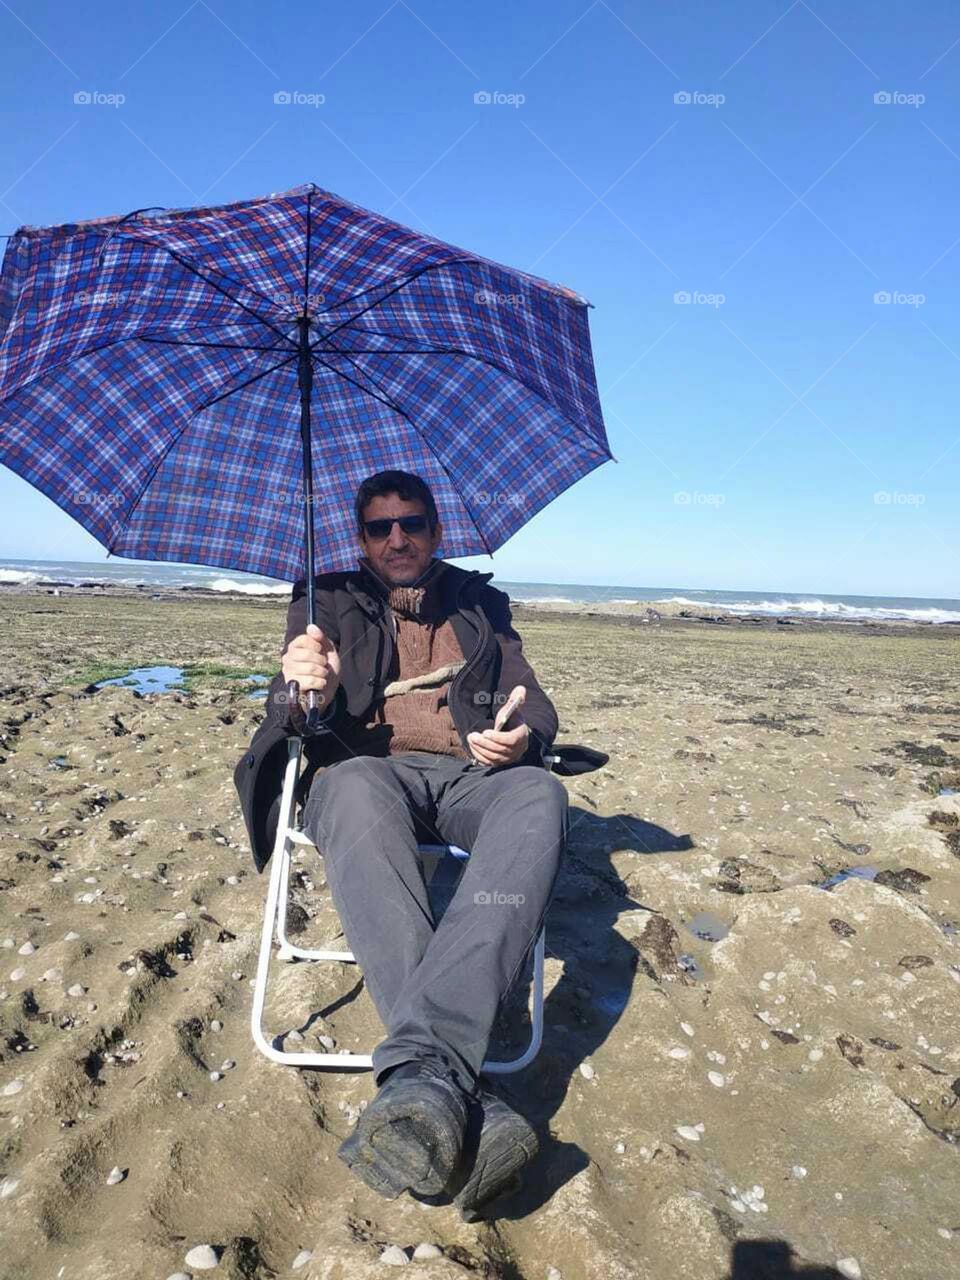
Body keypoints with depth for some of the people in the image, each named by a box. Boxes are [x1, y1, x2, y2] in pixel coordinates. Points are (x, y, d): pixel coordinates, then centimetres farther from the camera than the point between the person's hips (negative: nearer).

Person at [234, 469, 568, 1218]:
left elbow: (534, 703, 15)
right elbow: (288, 717, 5)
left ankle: (422, 1071, -49)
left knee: (540, 794, -34)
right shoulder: (329, 603, 18)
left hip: (473, 774, 2)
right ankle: (465, 1100, -50)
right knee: (355, 790, -39)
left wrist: (523, 734, -11)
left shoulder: (481, 604, 23)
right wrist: (306, 694, -22)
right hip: (370, 768, -1)